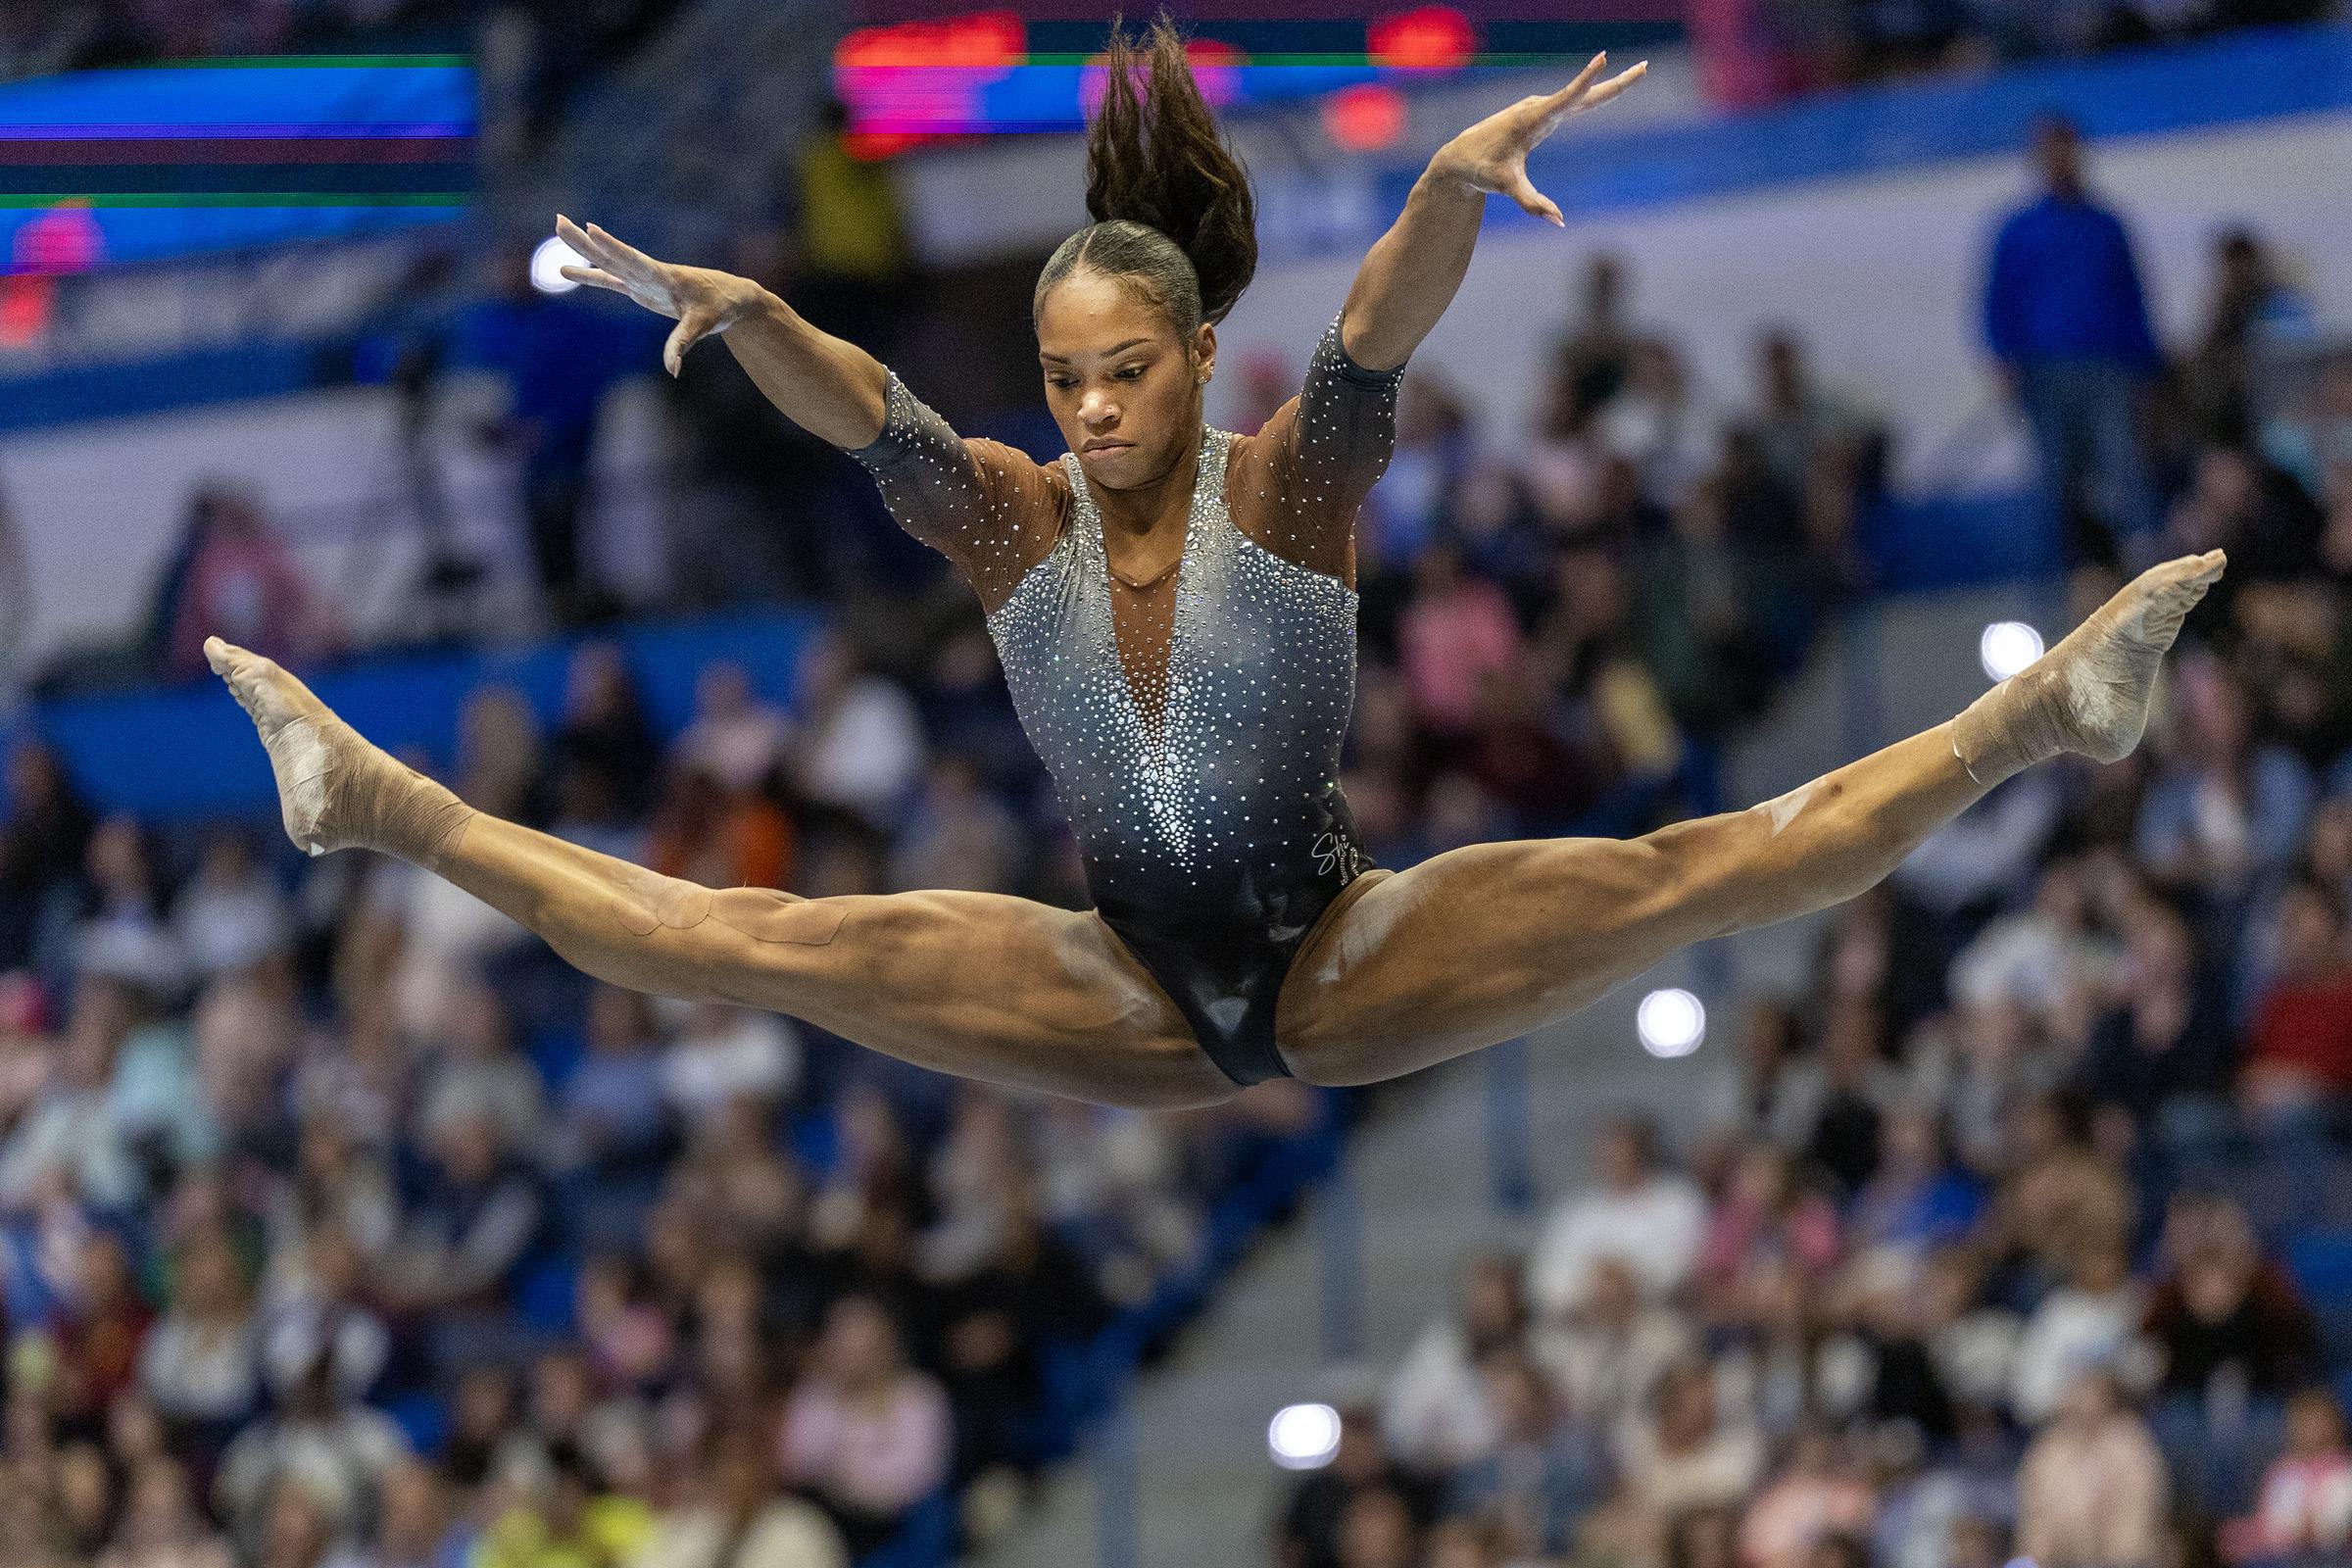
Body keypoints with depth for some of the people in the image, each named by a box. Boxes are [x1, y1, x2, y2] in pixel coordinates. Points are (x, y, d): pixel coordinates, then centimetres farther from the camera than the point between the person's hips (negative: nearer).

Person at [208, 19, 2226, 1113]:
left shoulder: (1290, 485, -13)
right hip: (1136, 1000, 3)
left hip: (1346, 962, -3)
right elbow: (863, 407, -22)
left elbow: (1377, 339, -33)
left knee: (1671, 881, -23)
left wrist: (1457, 187, -55)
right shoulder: (1016, 521, -5)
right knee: (759, 944, -7)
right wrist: (738, 312, -44)